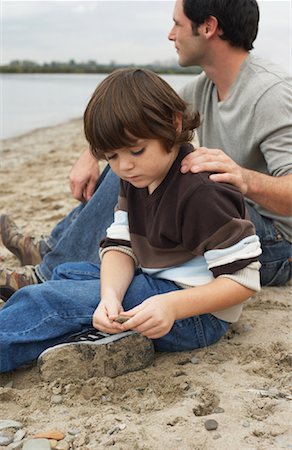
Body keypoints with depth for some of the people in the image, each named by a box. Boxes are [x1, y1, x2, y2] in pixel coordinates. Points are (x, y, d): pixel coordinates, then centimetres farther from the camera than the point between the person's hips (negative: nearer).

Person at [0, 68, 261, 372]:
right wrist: (110, 295, -24)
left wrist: (172, 306, -36)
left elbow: (244, 278, -24)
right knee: (66, 273, 19)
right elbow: (120, 245, -2)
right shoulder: (136, 179, 3)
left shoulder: (200, 193, -25)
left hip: (197, 313, -10)